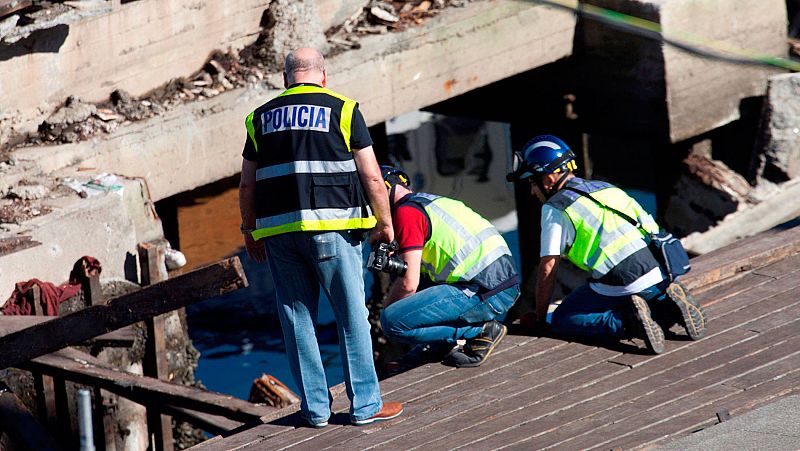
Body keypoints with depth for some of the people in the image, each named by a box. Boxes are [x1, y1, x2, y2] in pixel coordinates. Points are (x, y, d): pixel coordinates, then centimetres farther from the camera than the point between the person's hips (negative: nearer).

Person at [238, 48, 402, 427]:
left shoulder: (261, 117, 13)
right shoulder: (342, 110, 4)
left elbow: (247, 184, 14)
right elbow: (371, 176, 0)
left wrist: (250, 230, 24)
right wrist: (384, 222, 11)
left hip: (277, 230, 3)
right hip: (331, 225, -3)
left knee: (297, 319, 9)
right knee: (351, 315, 3)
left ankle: (315, 407, 11)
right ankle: (365, 404, 5)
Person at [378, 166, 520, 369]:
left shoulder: (406, 211, -6)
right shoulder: (432, 200, 23)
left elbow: (408, 284, -11)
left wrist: (386, 308, 6)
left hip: (486, 295, -10)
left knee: (392, 321, -13)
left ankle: (481, 331, -5)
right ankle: (443, 344, 16)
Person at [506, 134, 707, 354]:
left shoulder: (555, 209, 1)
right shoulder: (606, 188, 21)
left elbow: (548, 269, 0)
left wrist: (539, 319, 10)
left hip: (619, 285, -7)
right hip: (658, 276, 7)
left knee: (562, 321, 5)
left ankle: (628, 322, -13)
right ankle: (668, 305, 4)